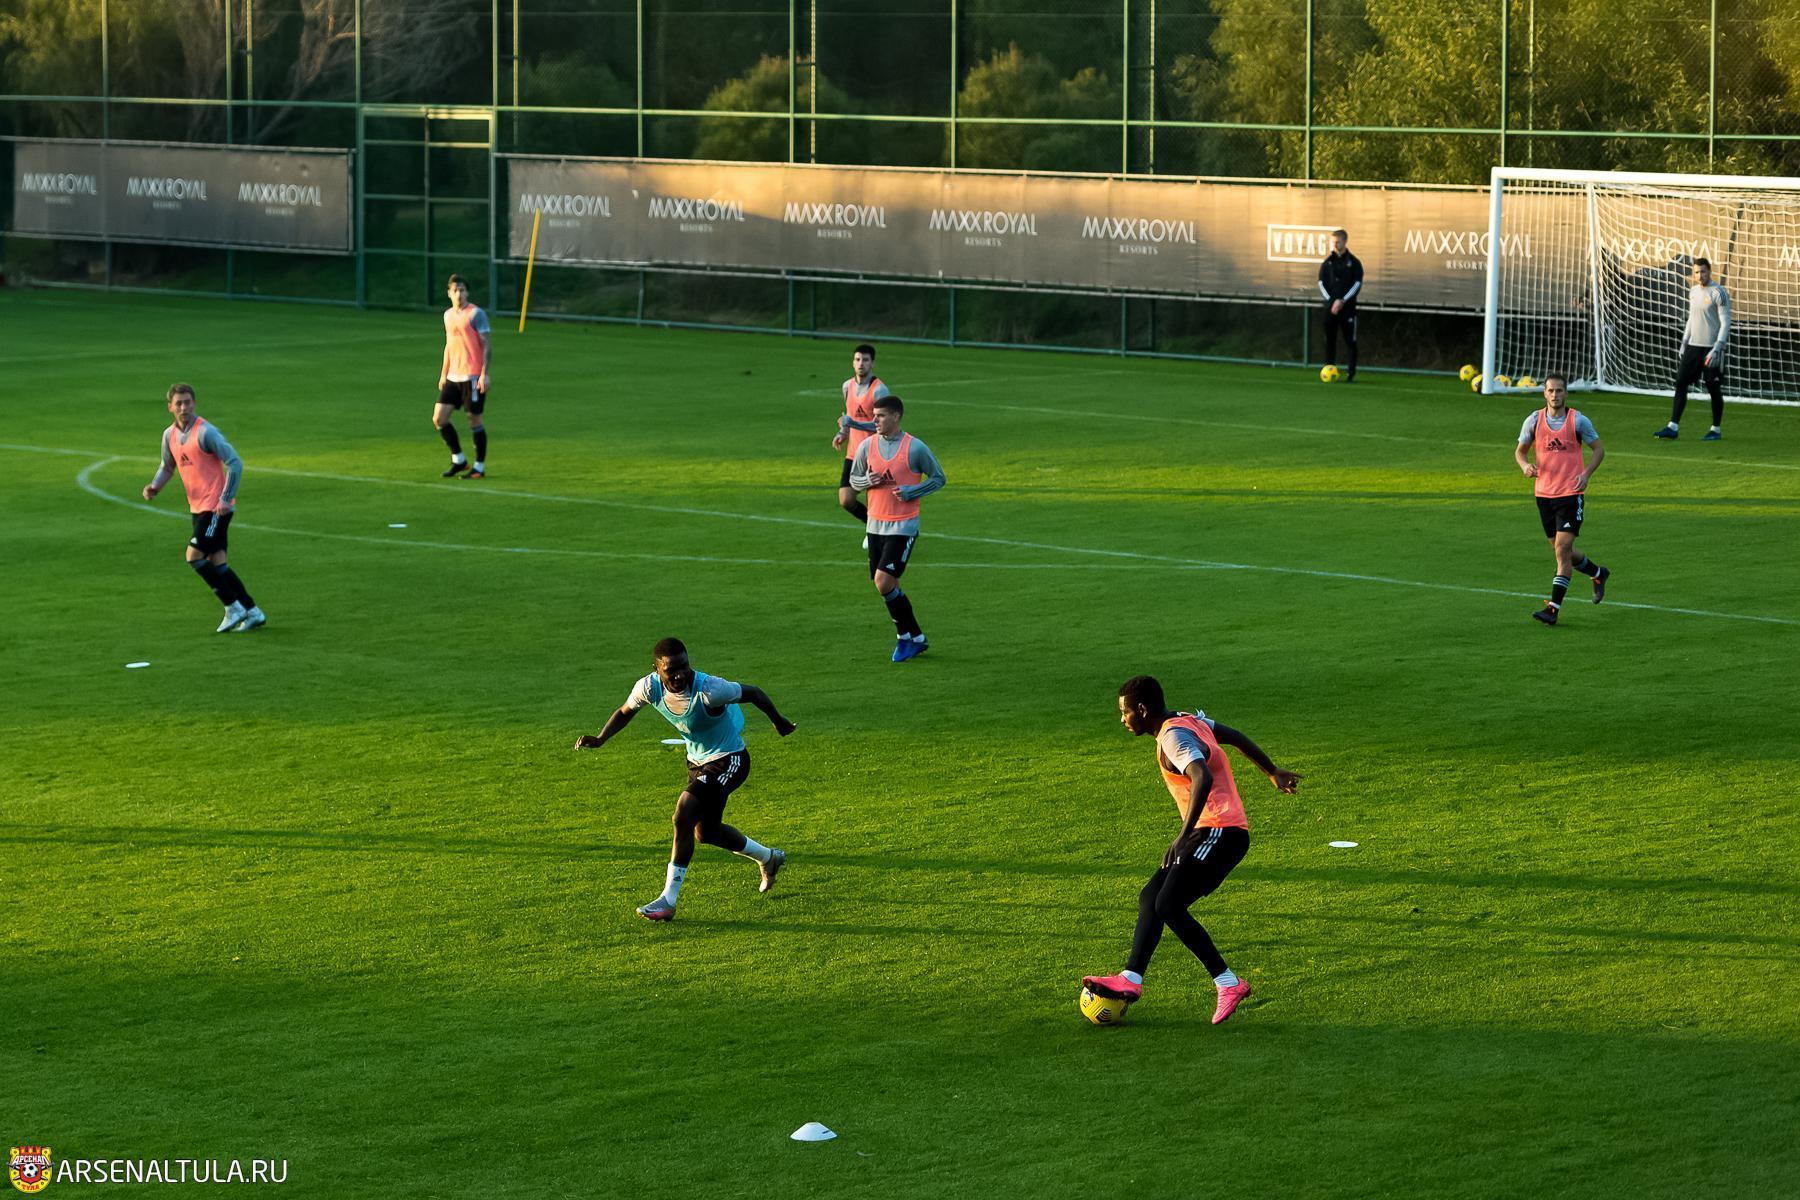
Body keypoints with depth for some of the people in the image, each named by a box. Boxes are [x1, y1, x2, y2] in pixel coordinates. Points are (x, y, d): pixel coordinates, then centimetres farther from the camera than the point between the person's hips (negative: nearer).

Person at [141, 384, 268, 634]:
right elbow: (167, 467, 24)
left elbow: (235, 463, -17)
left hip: (216, 507, -8)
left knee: (194, 556, -14)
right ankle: (252, 612, 14)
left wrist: (225, 499, -21)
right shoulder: (170, 435, 8)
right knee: (215, 561, 7)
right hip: (198, 507, 8)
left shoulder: (205, 432, -15)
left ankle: (233, 608, -4)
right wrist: (154, 486, 3)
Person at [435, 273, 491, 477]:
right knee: (439, 418, 2)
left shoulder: (476, 314, -7)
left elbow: (486, 345, -10)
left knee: (475, 419, -2)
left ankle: (479, 467, 7)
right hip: (453, 377, 7)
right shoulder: (448, 315, 14)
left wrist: (484, 375, -17)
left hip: (473, 376, -7)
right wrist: (443, 374, 19)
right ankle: (458, 460, 14)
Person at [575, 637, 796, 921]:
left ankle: (668, 901, -16)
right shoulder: (649, 687, -18)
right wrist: (600, 739, -12)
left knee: (684, 817, -22)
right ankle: (768, 859, 47)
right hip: (697, 760, 8)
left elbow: (753, 693, -16)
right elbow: (625, 712, 5)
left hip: (727, 762, -8)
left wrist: (779, 722, 1)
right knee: (706, 831, 20)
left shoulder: (709, 691, -34)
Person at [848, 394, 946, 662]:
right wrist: (868, 481, -9)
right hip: (875, 526, 6)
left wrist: (910, 492, -14)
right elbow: (853, 479, 14)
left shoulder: (915, 448, -10)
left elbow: (938, 478, -1)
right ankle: (916, 639, 22)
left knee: (884, 582, -16)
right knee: (888, 587, 8)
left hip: (903, 527, -6)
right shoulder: (867, 446, 3)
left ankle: (905, 635, 4)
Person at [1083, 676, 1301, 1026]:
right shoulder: (1189, 721, 15)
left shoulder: (1174, 737, -16)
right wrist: (1272, 773, 43)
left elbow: (1203, 778, -33)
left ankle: (1229, 983, -10)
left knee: (1169, 906, -16)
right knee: (1150, 897, 7)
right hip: (1208, 834, 11)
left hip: (1219, 833, -11)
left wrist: (1183, 836, -33)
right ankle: (1131, 979, 4)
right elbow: (1236, 738, 28)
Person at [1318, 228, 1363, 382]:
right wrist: (1331, 300, -8)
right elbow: (1321, 283, 5)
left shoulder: (1353, 262, 1)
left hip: (1347, 306, -3)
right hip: (1330, 306, 3)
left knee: (1350, 341, -3)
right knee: (1329, 339, 3)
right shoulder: (1328, 261, 8)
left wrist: (1342, 301, -13)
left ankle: (1351, 373, 0)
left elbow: (1357, 284, -5)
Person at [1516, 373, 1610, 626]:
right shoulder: (1534, 421, 2)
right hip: (1544, 494, 4)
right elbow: (1519, 450, 12)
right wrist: (1526, 466, -11)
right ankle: (1598, 574, 39)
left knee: (1563, 549, -13)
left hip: (1571, 494, -4)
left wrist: (1586, 474, -10)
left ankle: (1553, 608, -13)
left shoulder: (1578, 421, -5)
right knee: (1560, 551, 12)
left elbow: (1599, 449, 5)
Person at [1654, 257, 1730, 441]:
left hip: (1711, 348, -7)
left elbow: (1726, 322, -12)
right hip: (1693, 347, 7)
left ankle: (1715, 430, 11)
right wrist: (1684, 342, 17)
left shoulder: (1719, 293, -10)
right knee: (1680, 383, 1)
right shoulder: (1693, 292, 13)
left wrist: (1717, 348, -19)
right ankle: (1673, 427, 1)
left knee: (1714, 388, 0)